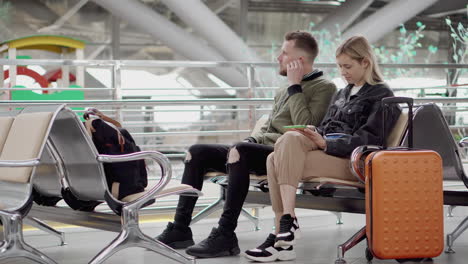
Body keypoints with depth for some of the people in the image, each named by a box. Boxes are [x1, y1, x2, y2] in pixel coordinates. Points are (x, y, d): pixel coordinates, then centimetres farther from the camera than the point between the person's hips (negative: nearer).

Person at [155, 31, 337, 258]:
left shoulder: (324, 88, -2)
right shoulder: (284, 91, 25)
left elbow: (305, 128, -17)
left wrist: (295, 87, -12)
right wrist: (252, 140, 9)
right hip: (261, 149, 9)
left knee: (239, 151, -36)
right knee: (197, 152, -2)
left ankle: (225, 235, -36)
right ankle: (180, 229, -7)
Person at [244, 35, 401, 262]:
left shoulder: (382, 96, 2)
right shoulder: (343, 93, 27)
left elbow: (368, 140, -9)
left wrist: (327, 144, -21)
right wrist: (315, 135, -1)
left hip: (352, 160, -7)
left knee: (281, 162, -29)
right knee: (275, 159, -25)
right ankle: (282, 236, -29)